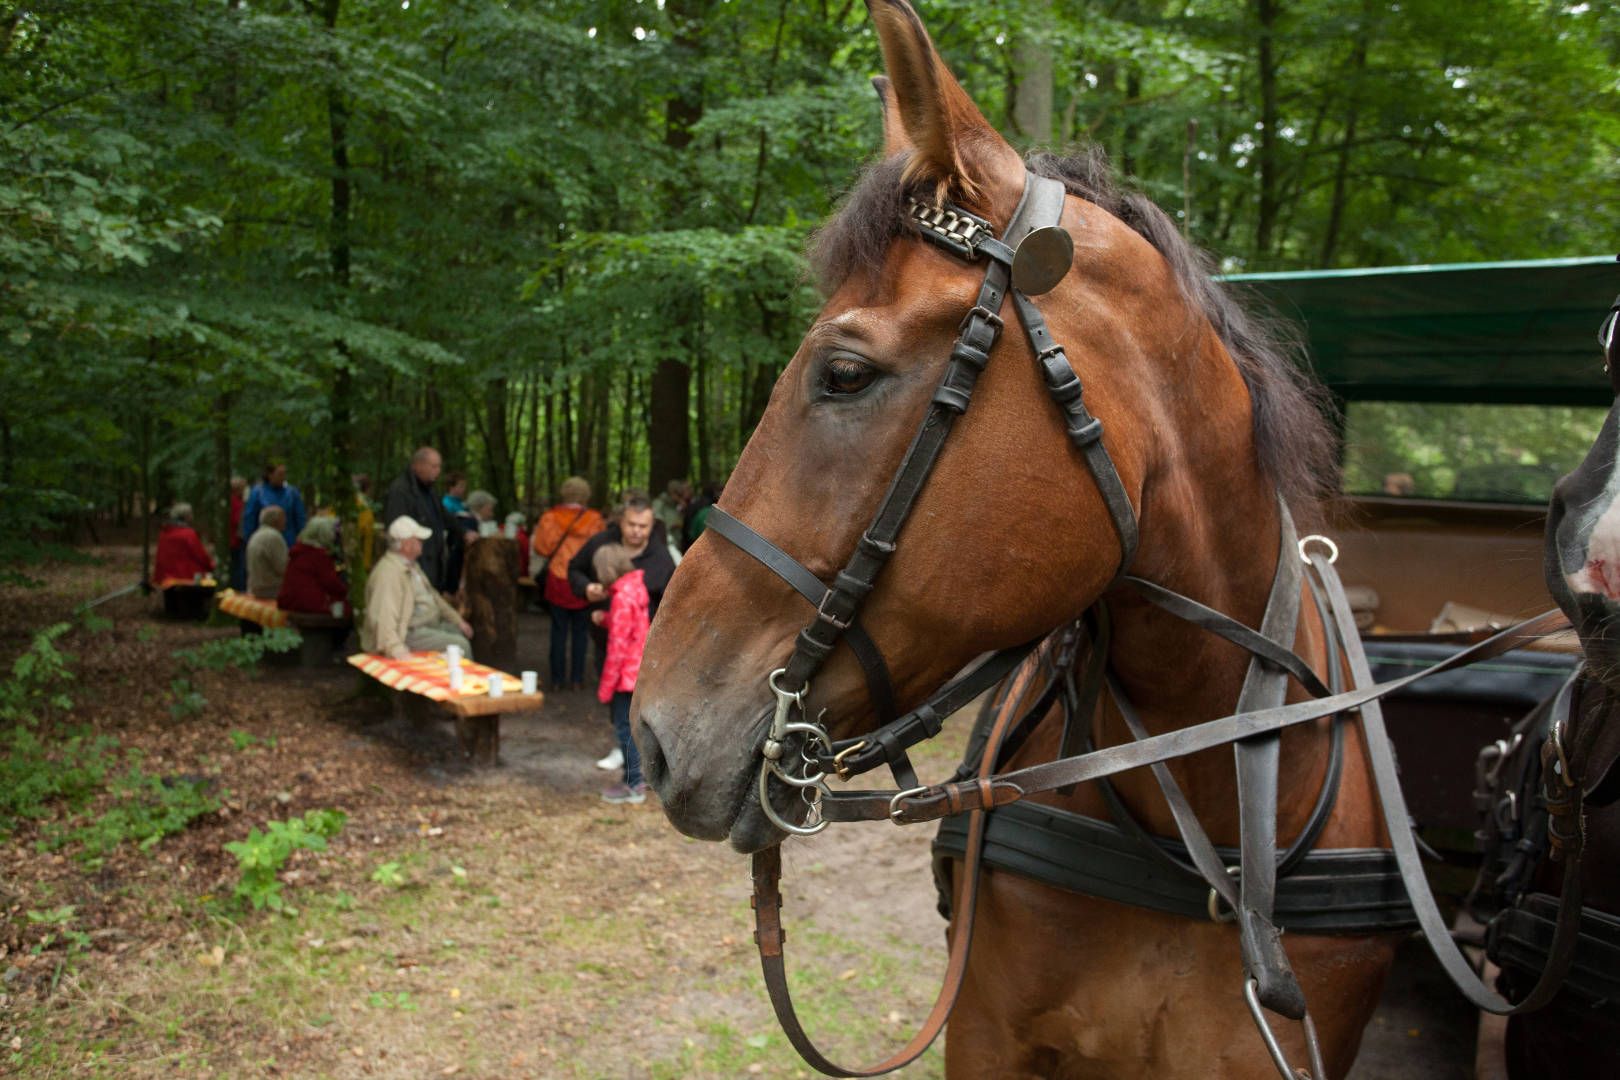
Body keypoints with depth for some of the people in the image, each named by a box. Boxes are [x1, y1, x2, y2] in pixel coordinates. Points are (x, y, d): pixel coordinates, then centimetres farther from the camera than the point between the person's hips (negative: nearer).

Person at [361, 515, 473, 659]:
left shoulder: (411, 564, 12)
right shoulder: (388, 573, -23)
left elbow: (431, 594, 23)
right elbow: (383, 616, -33)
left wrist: (457, 620, 19)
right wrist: (396, 649, -43)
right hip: (407, 633, -11)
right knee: (459, 644, -18)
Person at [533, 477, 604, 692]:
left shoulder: (550, 518, -4)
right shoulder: (594, 520, -5)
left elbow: (541, 550, 0)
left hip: (557, 581, 0)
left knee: (559, 630, 8)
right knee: (580, 631, 9)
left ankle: (558, 678, 9)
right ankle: (577, 678, 9)